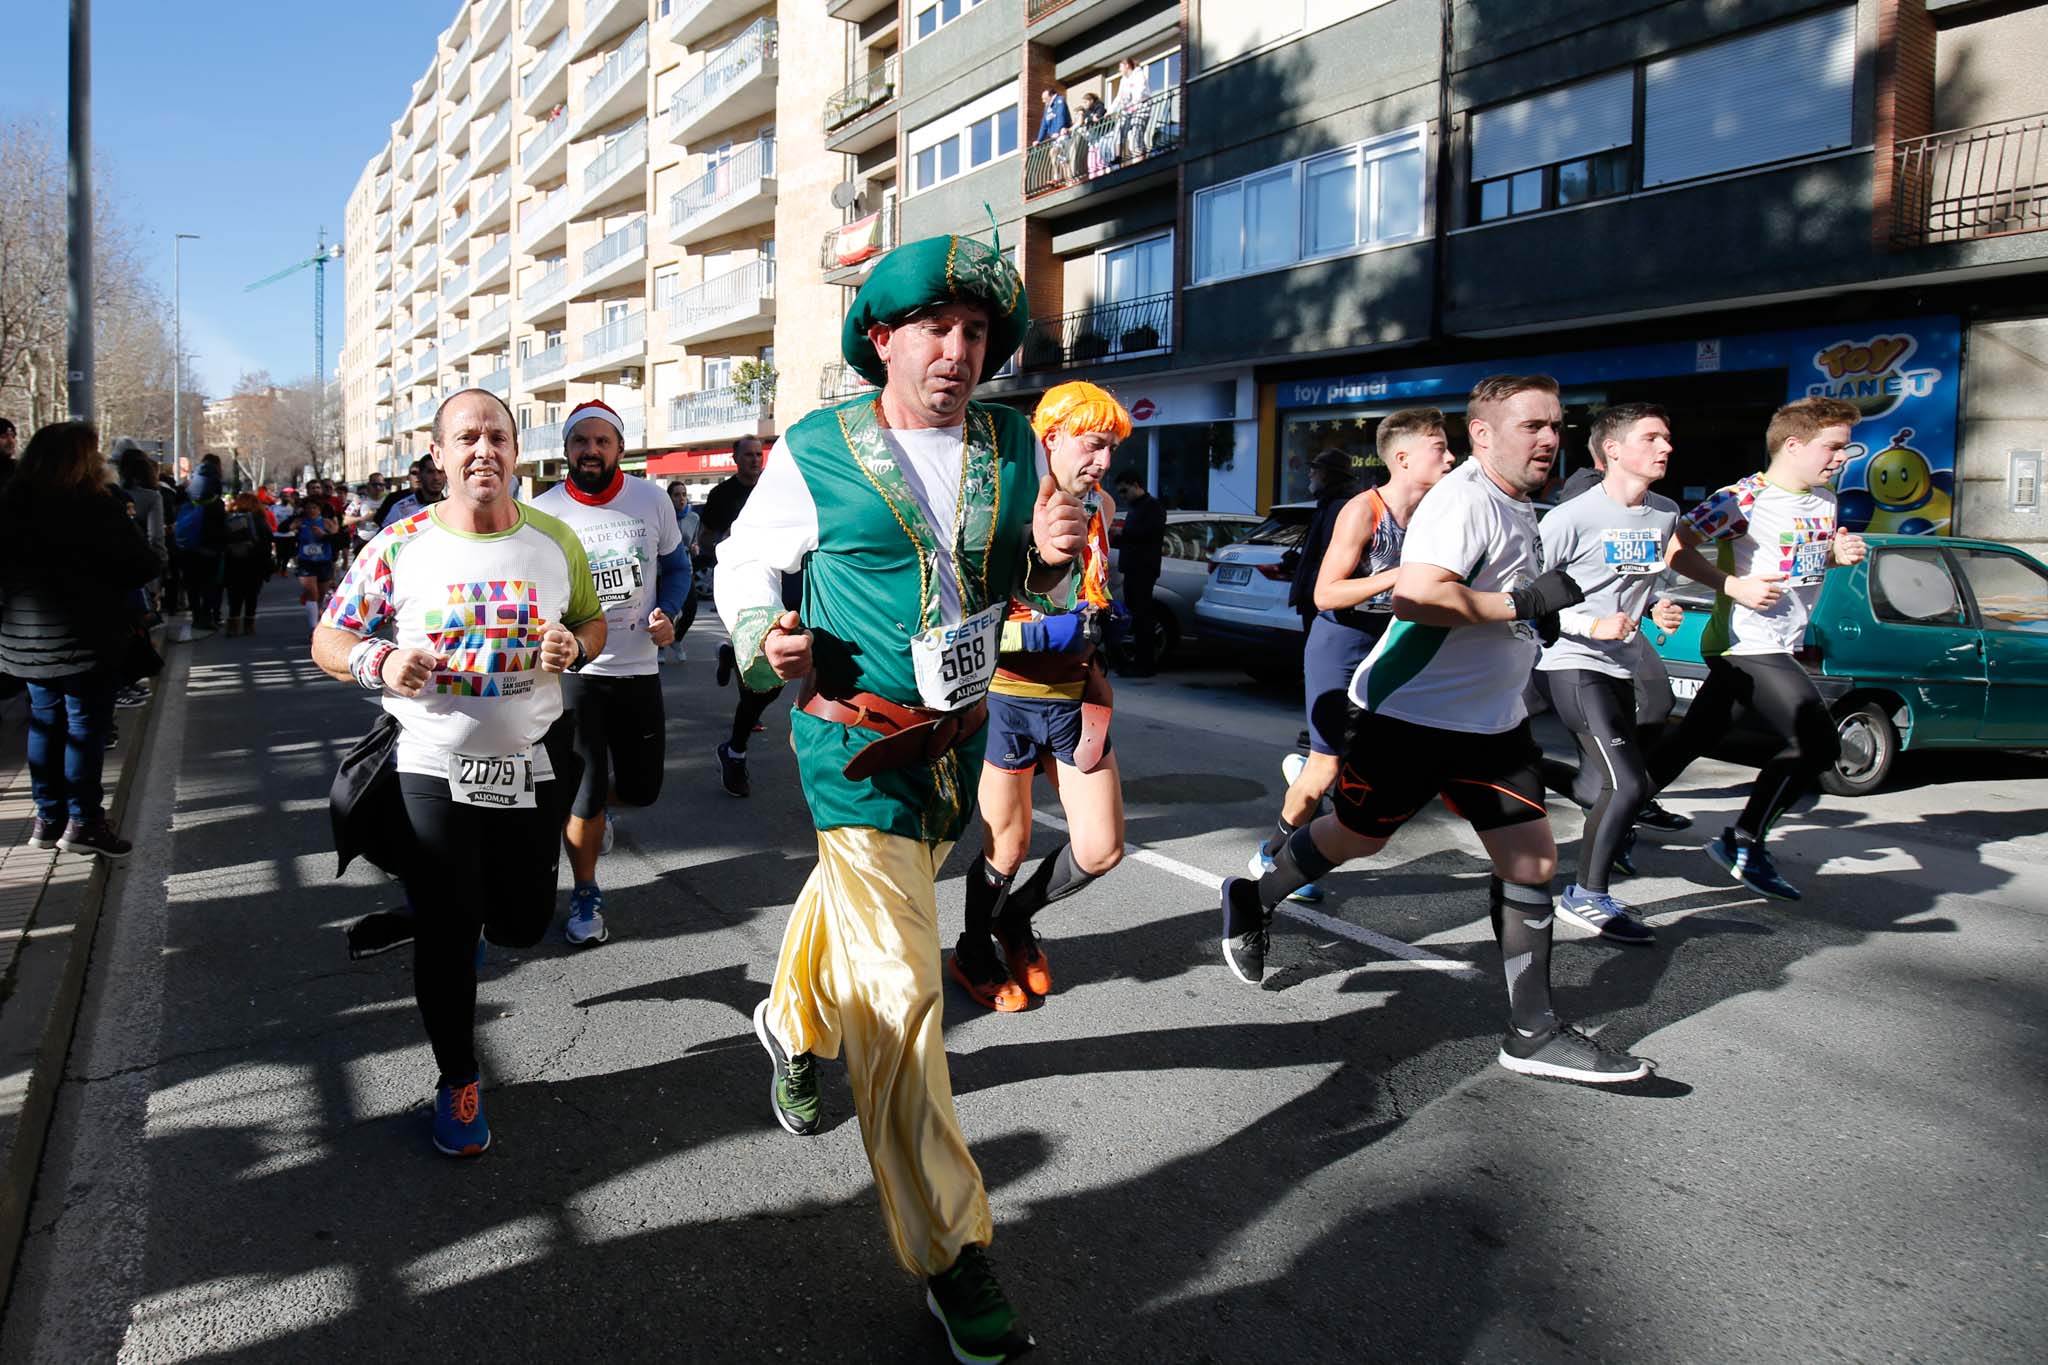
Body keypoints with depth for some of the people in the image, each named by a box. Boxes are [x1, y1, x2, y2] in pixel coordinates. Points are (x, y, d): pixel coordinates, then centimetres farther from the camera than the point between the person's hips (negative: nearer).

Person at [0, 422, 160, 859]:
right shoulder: (94, 507, -15)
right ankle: (83, 821, 3)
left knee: (45, 723, 15)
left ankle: (48, 818, 20)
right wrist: (102, 584, 6)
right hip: (84, 636, -7)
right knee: (86, 726, 1)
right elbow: (143, 566, -12)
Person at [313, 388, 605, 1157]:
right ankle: (458, 1080, 26)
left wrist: (573, 648, -11)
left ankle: (478, 909, 50)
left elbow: (592, 623, 12)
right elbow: (329, 640, 0)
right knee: (446, 935, 5)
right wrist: (379, 662, -21)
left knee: (522, 924, 11)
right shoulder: (400, 546, -6)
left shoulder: (555, 541, 0)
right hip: (430, 769, -2)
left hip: (530, 766, 2)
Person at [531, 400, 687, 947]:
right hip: (574, 670, -3)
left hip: (638, 667, 3)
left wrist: (668, 613, -8)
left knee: (641, 788, 11)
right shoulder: (544, 511, -8)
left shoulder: (651, 499, -3)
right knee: (585, 796, -1)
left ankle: (589, 807, 47)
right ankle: (585, 897, 21)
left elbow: (676, 564, 10)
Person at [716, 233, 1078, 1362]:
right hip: (854, 736, -5)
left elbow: (1039, 594, 12)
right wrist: (764, 638, -16)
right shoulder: (815, 452, -9)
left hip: (958, 734, 5)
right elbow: (746, 560, 5)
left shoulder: (1013, 448, 2)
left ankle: (792, 1021, 61)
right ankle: (946, 1251, 4)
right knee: (900, 987, -7)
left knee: (853, 895, 28)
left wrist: (1051, 556, -11)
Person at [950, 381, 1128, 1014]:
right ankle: (974, 955, 36)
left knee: (1102, 849, 4)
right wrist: (1043, 633, -24)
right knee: (1006, 851, 8)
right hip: (1008, 700, -6)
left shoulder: (1101, 507, 6)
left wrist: (1094, 624, 10)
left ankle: (1017, 918, 33)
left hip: (1075, 697, 6)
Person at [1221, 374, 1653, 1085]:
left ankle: (1533, 1033, 12)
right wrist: (1524, 602, -27)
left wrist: (1541, 613, 14)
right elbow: (1413, 598, -34)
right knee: (1357, 836, 9)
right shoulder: (1464, 498, -19)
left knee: (1532, 862, 3)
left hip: (1492, 720, 8)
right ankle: (1252, 901, 36)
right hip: (1411, 713, -8)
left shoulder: (1519, 507, 13)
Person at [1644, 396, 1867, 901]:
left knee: (1693, 740, 13)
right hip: (1747, 647, -9)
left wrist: (1839, 555, 4)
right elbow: (1675, 546, -19)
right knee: (1818, 742, -12)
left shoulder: (1824, 500, 12)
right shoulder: (1744, 499, -15)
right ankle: (1744, 846, 0)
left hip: (1779, 648, 9)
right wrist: (1735, 587, -23)